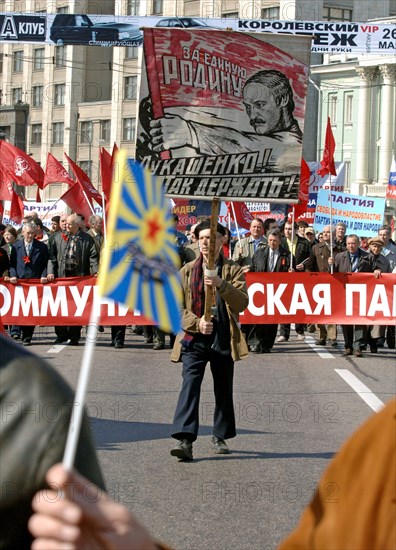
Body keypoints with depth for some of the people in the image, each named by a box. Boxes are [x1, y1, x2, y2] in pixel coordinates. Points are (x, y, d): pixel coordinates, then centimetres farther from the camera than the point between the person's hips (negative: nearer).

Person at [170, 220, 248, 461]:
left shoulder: (233, 270, 5)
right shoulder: (187, 271, 8)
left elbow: (242, 303, -9)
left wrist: (221, 285, -25)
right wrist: (196, 323, -13)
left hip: (224, 340, 1)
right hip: (194, 339, -1)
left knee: (223, 390, 9)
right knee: (190, 384, -16)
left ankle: (220, 436, 26)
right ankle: (185, 440, -24)